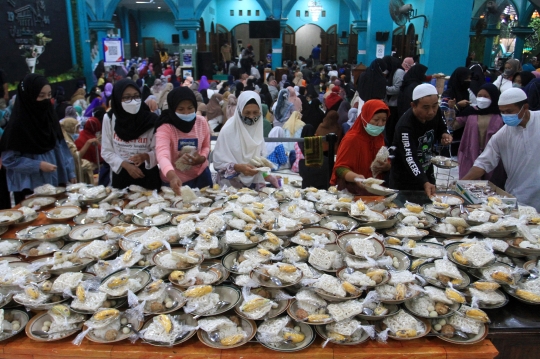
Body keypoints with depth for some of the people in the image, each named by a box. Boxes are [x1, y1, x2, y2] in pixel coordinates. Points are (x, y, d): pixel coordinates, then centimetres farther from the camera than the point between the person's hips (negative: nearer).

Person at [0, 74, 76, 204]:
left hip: (55, 182, 5)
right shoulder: (18, 123, -14)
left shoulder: (50, 116, 2)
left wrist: (70, 173, 4)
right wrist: (38, 165, -19)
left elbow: (61, 148, 7)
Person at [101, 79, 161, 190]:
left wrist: (145, 156, -28)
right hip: (120, 174, 2)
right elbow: (106, 152, -1)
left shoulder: (151, 119, -10)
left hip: (147, 175, -1)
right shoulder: (109, 119, -4)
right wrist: (126, 165, -15)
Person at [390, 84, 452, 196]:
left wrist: (445, 135, -13)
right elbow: (410, 158, -36)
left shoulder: (435, 113, -9)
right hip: (404, 180, -7)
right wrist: (425, 183, -48)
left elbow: (442, 127, 12)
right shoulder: (405, 126, -30)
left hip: (426, 174, 7)